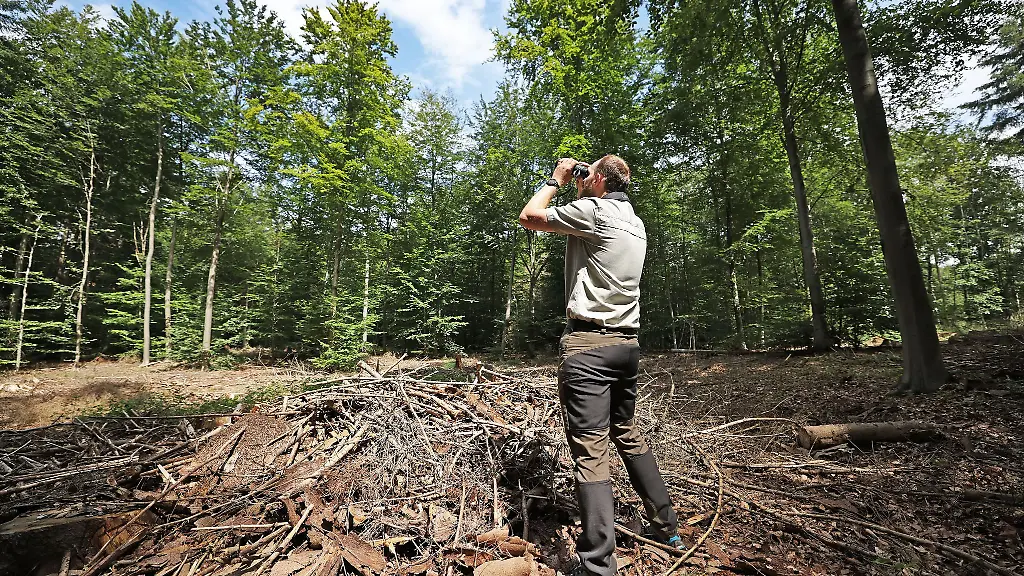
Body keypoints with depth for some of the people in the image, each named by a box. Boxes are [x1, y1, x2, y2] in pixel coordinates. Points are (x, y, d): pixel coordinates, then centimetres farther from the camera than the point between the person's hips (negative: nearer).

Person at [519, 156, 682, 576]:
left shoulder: (593, 210, -8)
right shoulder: (635, 223, 16)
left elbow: (529, 217, -1)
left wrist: (556, 179, 12)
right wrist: (578, 192, 28)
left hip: (588, 343, -9)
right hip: (627, 342, 9)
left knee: (590, 450, -7)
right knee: (627, 434, 22)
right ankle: (666, 526, 33)